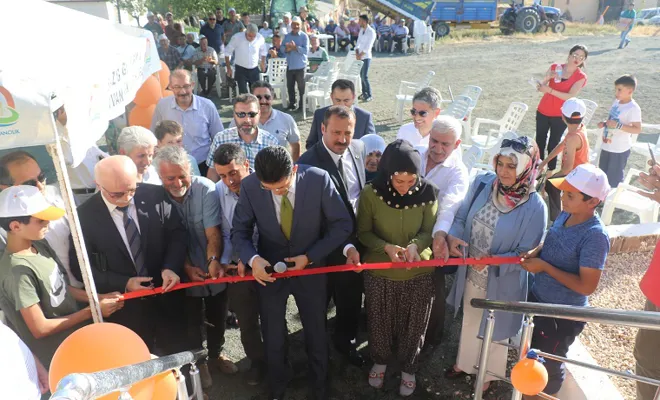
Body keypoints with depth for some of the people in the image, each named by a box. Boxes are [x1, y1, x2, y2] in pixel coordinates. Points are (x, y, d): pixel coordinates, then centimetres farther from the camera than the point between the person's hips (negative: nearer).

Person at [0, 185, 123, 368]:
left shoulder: (40, 246, -3)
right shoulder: (19, 270, -27)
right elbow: (40, 328, -23)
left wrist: (99, 298, -4)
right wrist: (92, 311, -18)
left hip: (78, 334, 7)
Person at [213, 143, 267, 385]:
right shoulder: (218, 191, -8)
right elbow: (225, 233, 0)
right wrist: (224, 262, -9)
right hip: (238, 267, 3)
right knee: (246, 322, 18)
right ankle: (257, 361, 43)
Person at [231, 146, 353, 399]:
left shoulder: (319, 179, -23)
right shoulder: (249, 186, -20)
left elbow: (343, 225, -13)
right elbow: (240, 231, -8)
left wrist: (310, 257, -19)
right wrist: (253, 259, -27)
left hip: (310, 267, -1)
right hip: (269, 268, 1)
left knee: (316, 334, 17)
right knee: (273, 337, 18)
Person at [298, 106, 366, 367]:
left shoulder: (359, 149, -4)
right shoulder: (309, 162, -23)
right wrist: (345, 247, -26)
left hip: (356, 240, 5)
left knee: (351, 297, 22)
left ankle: (346, 341, 48)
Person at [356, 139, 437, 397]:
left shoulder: (427, 193, -15)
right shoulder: (370, 193, -18)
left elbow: (429, 231, -7)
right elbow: (363, 232, -9)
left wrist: (415, 245, -29)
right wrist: (386, 247, -27)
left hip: (418, 273, 1)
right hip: (379, 272, 0)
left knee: (412, 326, 18)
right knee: (379, 323, 20)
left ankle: (408, 367, 46)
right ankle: (380, 361, 50)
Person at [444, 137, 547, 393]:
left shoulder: (535, 207, -24)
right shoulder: (482, 183, -13)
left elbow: (526, 254, -19)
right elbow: (461, 217, -3)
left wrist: (493, 260, -33)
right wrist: (453, 237, -23)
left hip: (501, 283, -4)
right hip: (471, 274, 4)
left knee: (493, 329, 22)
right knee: (469, 322, 28)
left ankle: (487, 374, 51)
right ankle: (464, 363, 55)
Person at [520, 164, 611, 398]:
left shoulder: (595, 236, -28)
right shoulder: (565, 215, -5)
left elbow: (587, 286, -27)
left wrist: (544, 267, -25)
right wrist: (535, 253, -9)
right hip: (537, 298, 8)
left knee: (549, 364, 15)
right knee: (531, 353, 28)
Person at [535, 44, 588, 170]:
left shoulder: (581, 77, -7)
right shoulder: (555, 67, 0)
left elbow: (570, 97, -19)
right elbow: (540, 88, -4)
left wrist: (549, 90, -28)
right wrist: (548, 78, -24)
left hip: (560, 116, -2)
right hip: (543, 111, 3)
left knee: (553, 145, 1)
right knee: (539, 142, 9)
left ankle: (551, 171, 14)